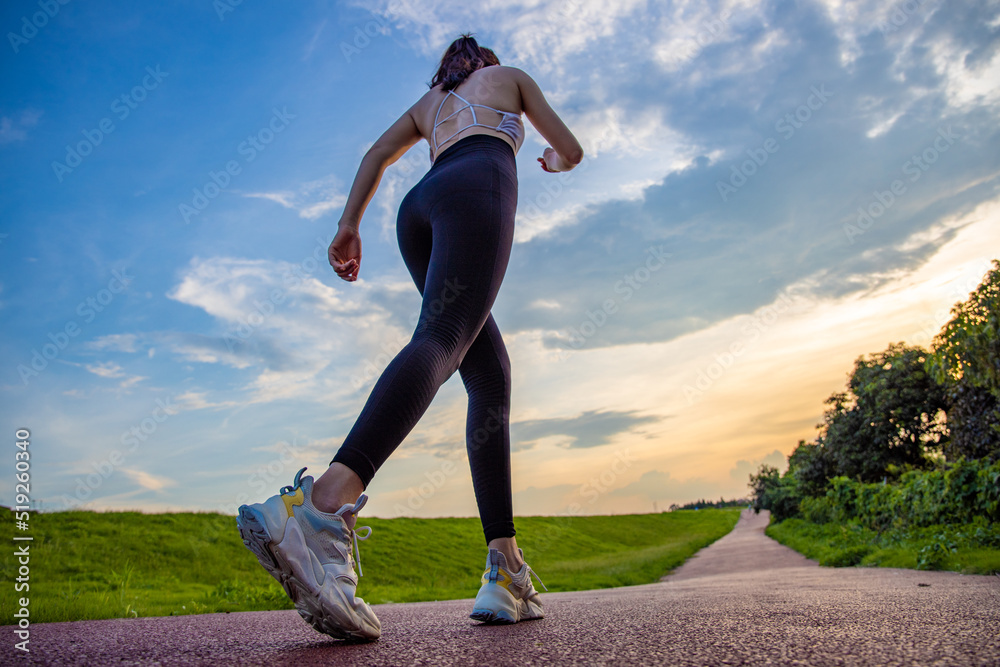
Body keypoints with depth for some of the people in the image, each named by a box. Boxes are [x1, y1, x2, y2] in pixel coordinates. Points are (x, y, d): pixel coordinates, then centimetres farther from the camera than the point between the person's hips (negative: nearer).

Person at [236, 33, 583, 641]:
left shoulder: (428, 102, 39)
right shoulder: (510, 76, 30)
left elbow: (377, 154, 23)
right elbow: (572, 150, 27)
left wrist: (349, 223, 14)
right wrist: (553, 163, 50)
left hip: (418, 207, 5)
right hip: (479, 185, -5)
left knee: (491, 377, 0)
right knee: (444, 339, -29)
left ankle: (506, 571, -11)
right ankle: (326, 504, -54)